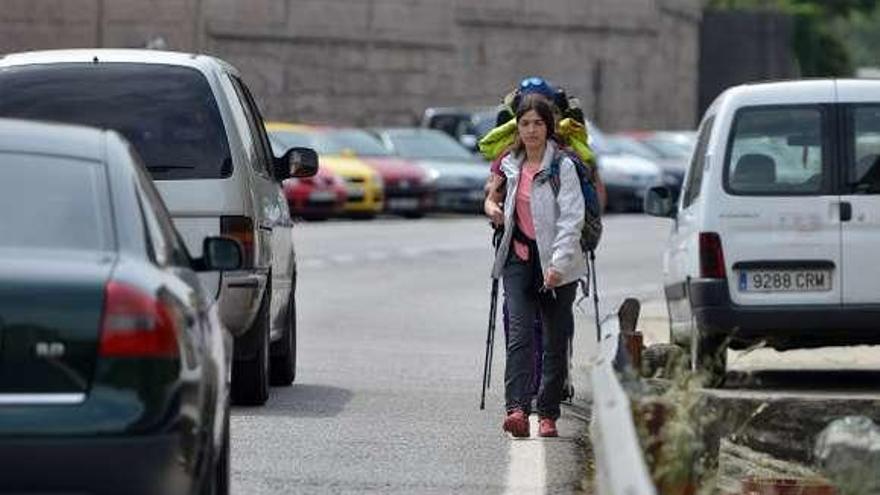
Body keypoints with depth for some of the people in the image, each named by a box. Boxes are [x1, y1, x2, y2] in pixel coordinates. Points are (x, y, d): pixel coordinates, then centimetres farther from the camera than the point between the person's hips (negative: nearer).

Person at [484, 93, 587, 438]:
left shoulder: (563, 166, -7)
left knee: (555, 341, 4)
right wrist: (492, 205, 10)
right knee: (519, 333, -12)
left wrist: (559, 263, -20)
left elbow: (571, 218, -13)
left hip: (555, 260, -4)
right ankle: (517, 409, -24)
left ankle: (548, 414, 14)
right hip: (518, 257, 4)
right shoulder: (511, 164, 10)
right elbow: (495, 194, 31)